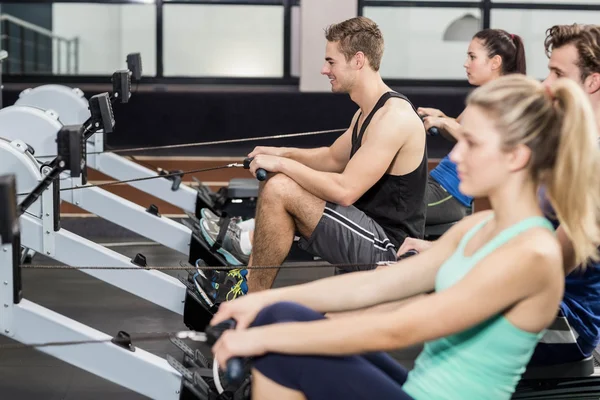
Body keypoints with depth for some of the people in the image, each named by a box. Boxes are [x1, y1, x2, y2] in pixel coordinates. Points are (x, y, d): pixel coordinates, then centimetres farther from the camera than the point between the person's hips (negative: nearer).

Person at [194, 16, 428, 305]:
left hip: (388, 246, -11)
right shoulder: (368, 111, 11)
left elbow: (345, 191, -26)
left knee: (278, 190, -19)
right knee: (280, 184, 17)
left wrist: (283, 164, -17)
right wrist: (283, 153, 9)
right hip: (372, 229, 11)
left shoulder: (393, 117, -21)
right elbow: (333, 158, 25)